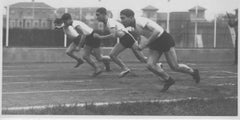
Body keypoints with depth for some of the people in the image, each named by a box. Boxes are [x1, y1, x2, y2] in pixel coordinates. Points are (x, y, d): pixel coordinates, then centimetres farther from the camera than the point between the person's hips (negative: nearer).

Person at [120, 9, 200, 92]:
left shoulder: (140, 21, -27)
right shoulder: (133, 26, 2)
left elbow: (157, 31, -35)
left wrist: (145, 44, -31)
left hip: (165, 40, -8)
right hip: (155, 44, 8)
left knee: (175, 67, -1)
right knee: (150, 65, -11)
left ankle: (193, 72, 26)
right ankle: (168, 80, 8)